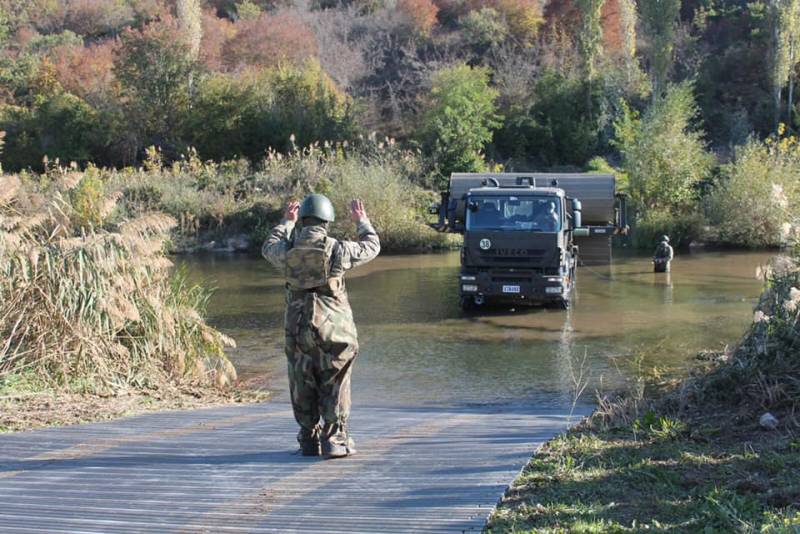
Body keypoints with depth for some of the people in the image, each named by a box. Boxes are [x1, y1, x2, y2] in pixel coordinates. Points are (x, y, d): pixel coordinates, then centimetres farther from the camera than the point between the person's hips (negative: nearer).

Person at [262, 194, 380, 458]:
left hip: (298, 330, 2)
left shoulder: (288, 251, -1)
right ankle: (335, 440, 2)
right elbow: (371, 247, 11)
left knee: (303, 387, 11)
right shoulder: (338, 249, -7)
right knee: (335, 386, 4)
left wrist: (286, 222, 36)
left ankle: (309, 441, 15)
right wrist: (362, 221, 27)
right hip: (334, 330, -2)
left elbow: (269, 248, 25)